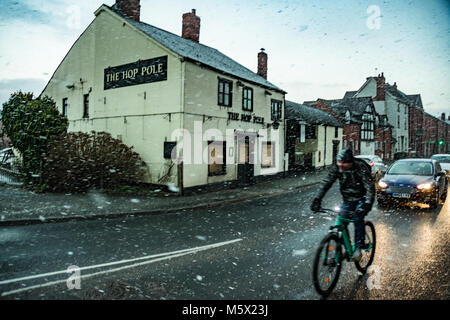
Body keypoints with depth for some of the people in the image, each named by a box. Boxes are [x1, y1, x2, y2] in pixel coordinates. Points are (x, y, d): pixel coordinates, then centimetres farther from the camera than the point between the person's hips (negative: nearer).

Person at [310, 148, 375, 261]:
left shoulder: (361, 168, -26)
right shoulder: (337, 168, -14)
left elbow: (370, 187, -33)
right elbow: (326, 183, -13)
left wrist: (367, 204, -47)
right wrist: (317, 199, -23)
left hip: (362, 199, -4)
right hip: (348, 200, 4)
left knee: (357, 218, -25)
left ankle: (358, 248, -11)